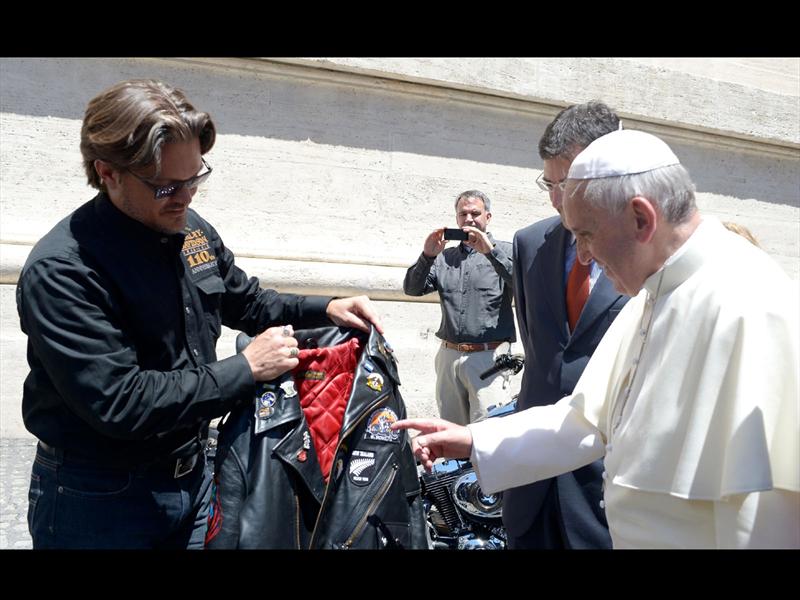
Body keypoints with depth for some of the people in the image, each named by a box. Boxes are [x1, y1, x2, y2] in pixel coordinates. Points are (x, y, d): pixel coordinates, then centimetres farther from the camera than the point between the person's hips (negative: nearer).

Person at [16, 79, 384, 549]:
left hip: (193, 474, 6)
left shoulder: (192, 230, -1)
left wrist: (326, 310, -2)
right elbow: (118, 402, -28)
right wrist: (246, 369, -23)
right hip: (101, 499, -6)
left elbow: (248, 302, 15)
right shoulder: (62, 271, -24)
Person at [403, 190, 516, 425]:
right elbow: (412, 288, 7)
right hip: (449, 355, 4)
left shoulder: (503, 251, 5)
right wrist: (427, 256, -8)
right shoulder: (444, 257, 16)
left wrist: (491, 251, -21)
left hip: (487, 356, -4)